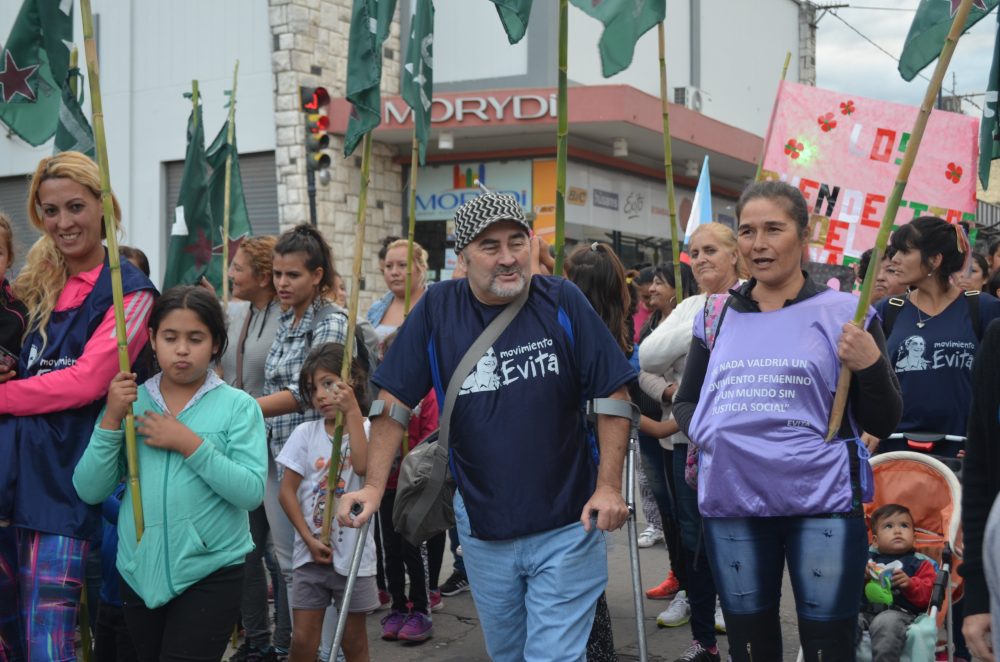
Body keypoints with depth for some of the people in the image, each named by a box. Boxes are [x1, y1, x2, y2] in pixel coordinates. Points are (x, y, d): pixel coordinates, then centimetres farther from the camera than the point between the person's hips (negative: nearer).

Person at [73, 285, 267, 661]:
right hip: (138, 570, 4)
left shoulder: (238, 406, -6)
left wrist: (189, 443, -19)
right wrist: (112, 419, -12)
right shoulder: (129, 402, 3)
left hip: (211, 573, -4)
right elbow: (90, 491, -2)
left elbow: (252, 492, -16)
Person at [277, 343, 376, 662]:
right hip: (310, 553, 1)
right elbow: (287, 491, 0)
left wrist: (353, 411, -23)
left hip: (353, 554, -1)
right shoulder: (305, 433, 1)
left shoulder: (367, 430, -3)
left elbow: (364, 467, -24)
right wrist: (310, 539, -9)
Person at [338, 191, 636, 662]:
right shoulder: (437, 309, -4)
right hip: (482, 527, 3)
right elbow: (396, 400, -1)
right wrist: (373, 486, -7)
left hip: (567, 523, -2)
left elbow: (611, 395, -7)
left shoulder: (561, 301, -8)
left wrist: (609, 486, -13)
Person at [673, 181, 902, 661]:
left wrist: (869, 366, -18)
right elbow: (685, 402, 19)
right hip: (731, 505, 4)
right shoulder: (717, 316, 10)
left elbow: (883, 423, 0)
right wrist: (704, 429, -2)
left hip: (823, 505, -3)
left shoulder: (844, 313, 0)